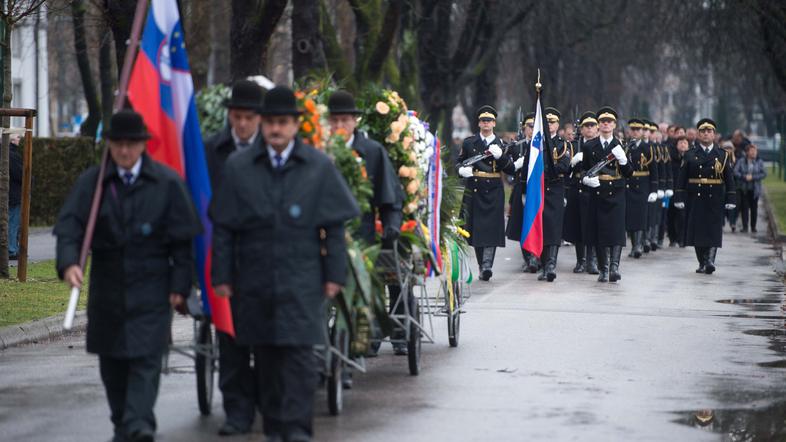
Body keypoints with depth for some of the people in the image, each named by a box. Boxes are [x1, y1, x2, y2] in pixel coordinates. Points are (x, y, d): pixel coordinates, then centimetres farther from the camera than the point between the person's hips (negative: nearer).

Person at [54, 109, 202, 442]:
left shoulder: (167, 183, -1)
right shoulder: (91, 181, 1)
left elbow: (183, 239, 0)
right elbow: (69, 226, -7)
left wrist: (180, 285, -6)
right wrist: (68, 262, -26)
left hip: (151, 287, -2)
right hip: (107, 286, 3)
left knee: (146, 357, -12)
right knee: (111, 359, 9)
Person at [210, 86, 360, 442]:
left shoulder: (319, 167, 4)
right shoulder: (238, 167, 6)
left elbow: (334, 226, 5)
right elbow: (223, 227, 7)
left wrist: (334, 274, 0)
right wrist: (222, 276, 3)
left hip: (302, 282, -2)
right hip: (254, 282, 2)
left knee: (299, 352, -9)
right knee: (264, 356, 7)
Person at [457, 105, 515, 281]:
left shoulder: (501, 144, 7)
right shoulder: (469, 143, 9)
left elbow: (511, 170, 2)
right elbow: (459, 162, 15)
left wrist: (500, 156, -15)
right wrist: (462, 170, -7)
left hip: (494, 192, -1)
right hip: (474, 191, 1)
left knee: (491, 229, -11)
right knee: (476, 229, 2)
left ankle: (487, 265, -15)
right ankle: (482, 266, 11)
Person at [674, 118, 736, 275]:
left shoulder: (723, 155, 7)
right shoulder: (690, 155, 6)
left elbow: (729, 179, 6)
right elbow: (682, 179, 3)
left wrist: (731, 200, 0)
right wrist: (680, 199, -4)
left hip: (715, 199, 0)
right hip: (695, 200, 0)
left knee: (714, 231, -9)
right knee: (697, 231, 1)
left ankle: (710, 260, -14)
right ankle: (702, 263, 9)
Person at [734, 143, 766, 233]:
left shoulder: (759, 162, 2)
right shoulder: (741, 161, 0)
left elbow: (764, 174, -4)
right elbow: (735, 172, -7)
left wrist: (753, 177, -15)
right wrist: (744, 177, -19)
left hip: (755, 189, 1)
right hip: (744, 189, -1)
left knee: (754, 207, 4)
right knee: (744, 207, -3)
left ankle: (753, 227, 14)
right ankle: (745, 227, 0)